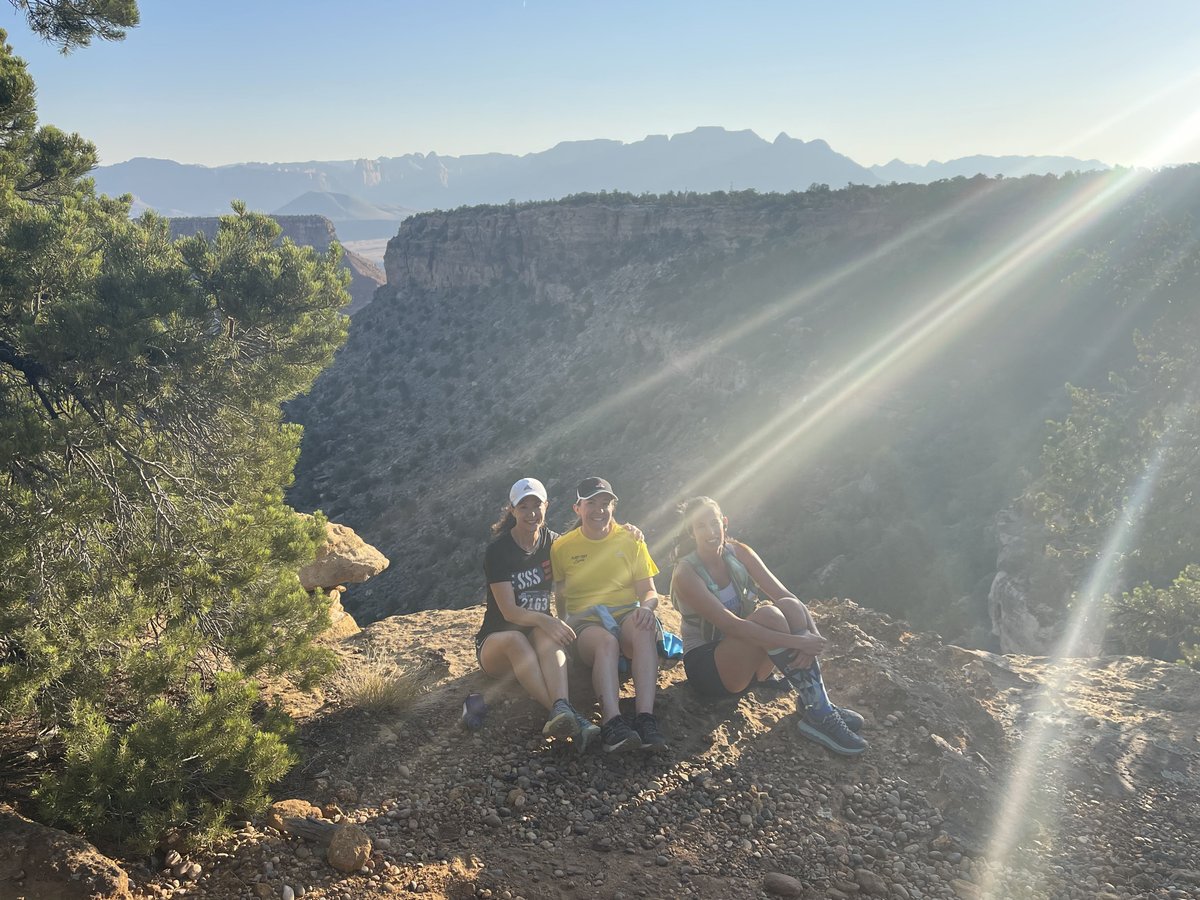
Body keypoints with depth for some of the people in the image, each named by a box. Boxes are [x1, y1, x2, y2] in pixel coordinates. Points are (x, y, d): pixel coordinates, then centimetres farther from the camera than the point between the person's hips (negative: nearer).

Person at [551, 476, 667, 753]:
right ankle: (612, 722, -51)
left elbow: (649, 590, 7)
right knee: (606, 641, -38)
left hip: (627, 614, 1)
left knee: (643, 629, -37)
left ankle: (645, 718, -46)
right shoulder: (561, 548, 9)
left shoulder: (631, 540, 10)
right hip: (585, 622, -1)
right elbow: (558, 596, 13)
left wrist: (646, 606, -16)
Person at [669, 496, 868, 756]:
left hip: (748, 662, 6)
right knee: (768, 615, -31)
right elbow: (731, 625, -30)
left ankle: (819, 706, -25)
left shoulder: (738, 553, -1)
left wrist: (813, 635, -29)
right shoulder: (685, 574, -19)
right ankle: (817, 715, -30)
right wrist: (797, 641, -35)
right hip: (706, 666, -6)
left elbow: (787, 596, -9)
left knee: (789, 607, -22)